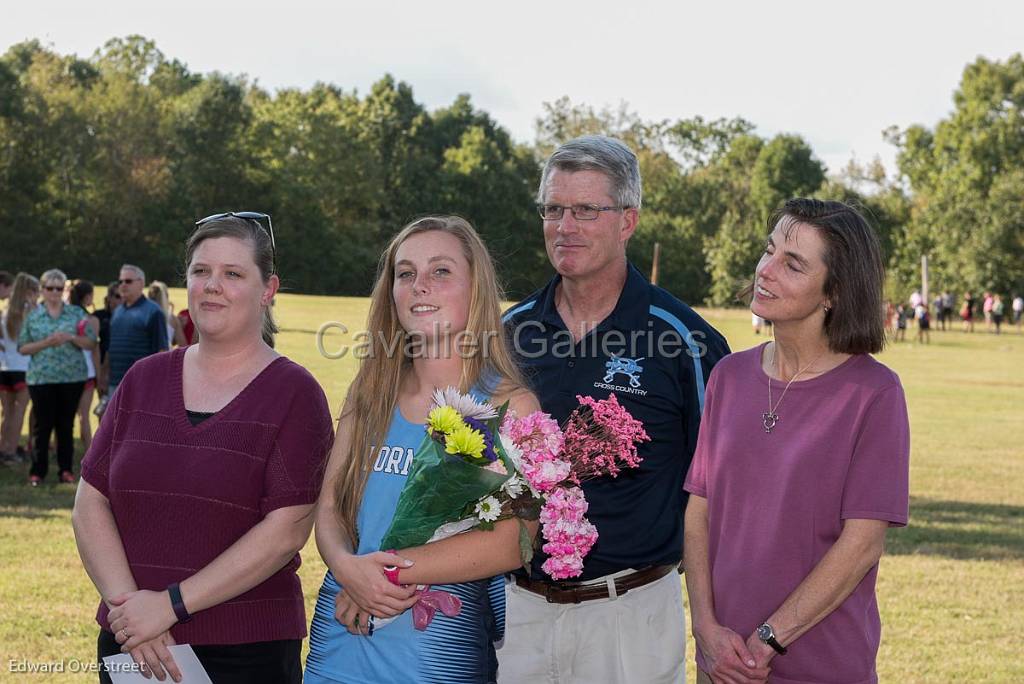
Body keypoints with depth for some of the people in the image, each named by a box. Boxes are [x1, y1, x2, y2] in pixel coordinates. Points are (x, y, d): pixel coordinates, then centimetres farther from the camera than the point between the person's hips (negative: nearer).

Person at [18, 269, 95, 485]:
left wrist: (71, 337, -14)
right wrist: (45, 343, -12)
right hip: (41, 377, -1)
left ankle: (66, 469, 15)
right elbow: (22, 348, 3)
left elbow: (91, 343, 4)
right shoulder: (32, 316, 5)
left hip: (72, 377, 1)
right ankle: (37, 471, 7)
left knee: (66, 424, 6)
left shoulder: (76, 313, 6)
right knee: (43, 424, -1)